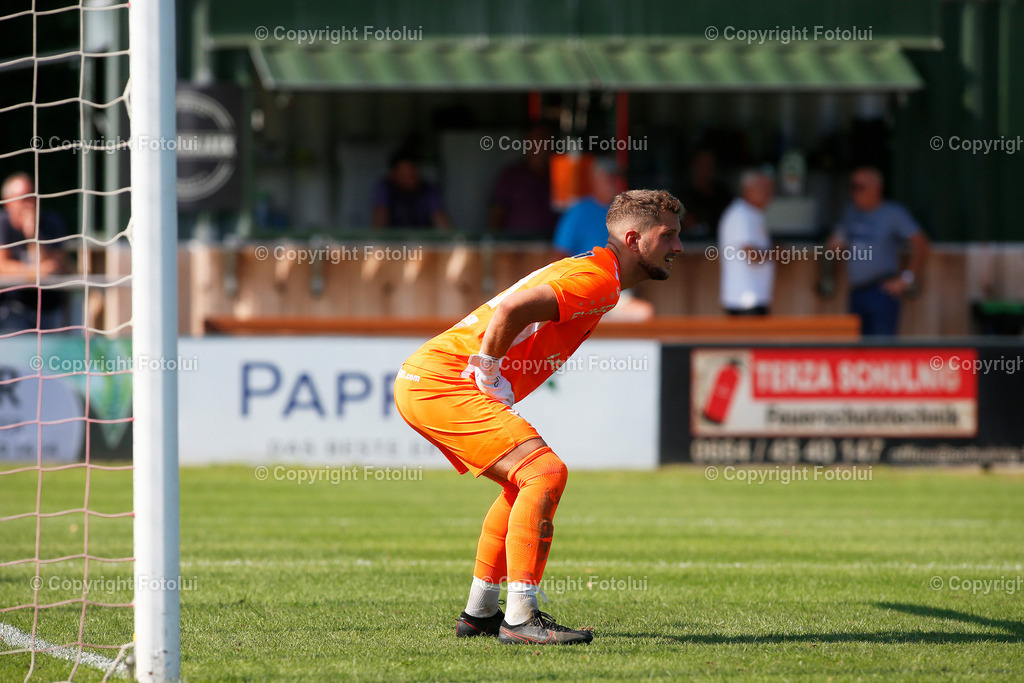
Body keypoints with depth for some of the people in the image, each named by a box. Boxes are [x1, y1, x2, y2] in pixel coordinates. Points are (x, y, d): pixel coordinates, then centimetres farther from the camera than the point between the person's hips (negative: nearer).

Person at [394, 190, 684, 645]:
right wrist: (489, 377, -16)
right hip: (441, 381, -11)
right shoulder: (597, 279, -14)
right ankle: (520, 619, -21)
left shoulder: (590, 273, 19)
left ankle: (479, 615, 26)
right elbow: (510, 311, -28)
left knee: (524, 483, 22)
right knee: (546, 472, -19)